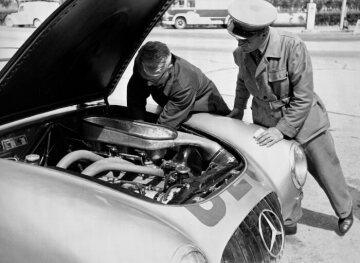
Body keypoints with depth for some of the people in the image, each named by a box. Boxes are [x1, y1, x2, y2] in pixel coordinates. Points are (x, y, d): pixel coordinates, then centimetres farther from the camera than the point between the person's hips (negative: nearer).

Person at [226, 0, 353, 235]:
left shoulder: (293, 47, -28)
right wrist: (238, 110, 15)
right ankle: (289, 221, 33)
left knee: (326, 171, 13)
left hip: (304, 122, -4)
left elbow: (303, 98, -24)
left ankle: (345, 212, 40)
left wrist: (283, 129, -26)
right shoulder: (241, 54, -11)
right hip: (267, 125, 4)